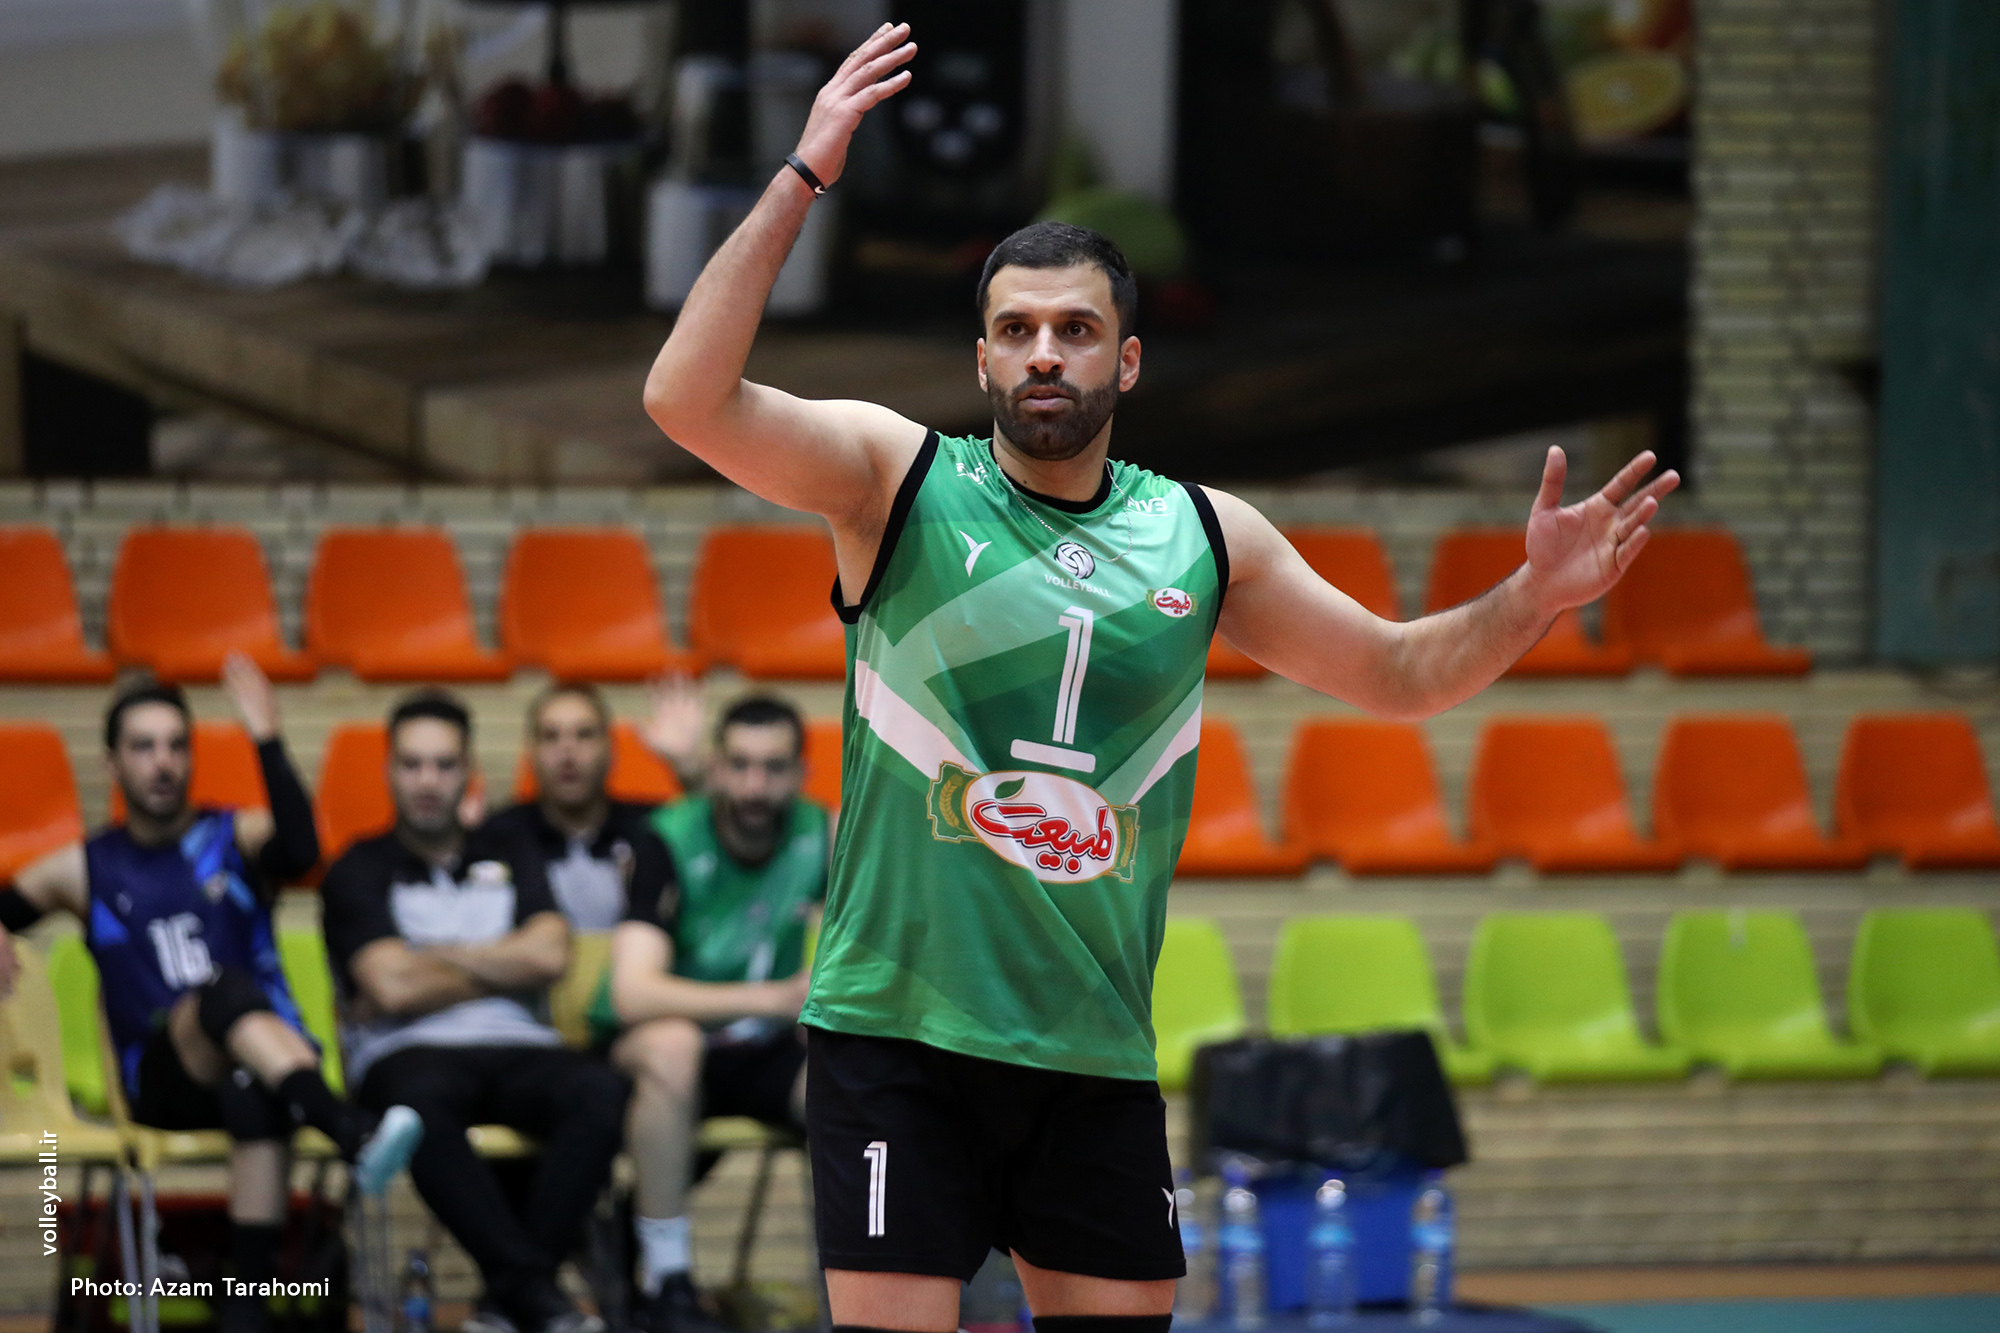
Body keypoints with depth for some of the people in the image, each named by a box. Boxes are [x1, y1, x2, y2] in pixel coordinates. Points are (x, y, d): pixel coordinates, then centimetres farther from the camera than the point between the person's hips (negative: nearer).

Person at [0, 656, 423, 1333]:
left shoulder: (235, 839, 13)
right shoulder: (85, 870, 17)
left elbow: (300, 850, -10)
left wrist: (267, 740, -18)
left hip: (268, 1060, 1)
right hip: (161, 1078, -1)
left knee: (255, 1096, -40)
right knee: (222, 988, -37)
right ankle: (354, 1137, -61)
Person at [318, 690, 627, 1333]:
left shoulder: (509, 862, 22)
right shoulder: (359, 874, 12)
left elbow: (549, 955, 2)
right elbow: (392, 989, -4)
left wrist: (433, 958, 1)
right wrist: (502, 971, 6)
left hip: (516, 1049, 3)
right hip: (407, 1055, -3)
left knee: (598, 1091, -33)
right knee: (420, 1103, -42)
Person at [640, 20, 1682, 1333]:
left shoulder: (1204, 535, 8)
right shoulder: (897, 475, -2)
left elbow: (1398, 673, 17)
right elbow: (688, 398, -16)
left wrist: (1531, 599, -2)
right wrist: (805, 176, -19)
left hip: (1098, 1052, 4)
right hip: (899, 1029, -4)